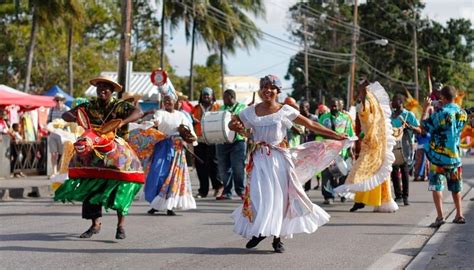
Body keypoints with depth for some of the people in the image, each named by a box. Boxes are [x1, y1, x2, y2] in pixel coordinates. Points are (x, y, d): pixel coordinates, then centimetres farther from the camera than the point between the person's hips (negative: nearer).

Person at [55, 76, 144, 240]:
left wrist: (123, 122, -34)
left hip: (116, 149, -3)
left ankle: (121, 224, -7)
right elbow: (65, 115, 6)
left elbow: (138, 112, -17)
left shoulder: (119, 106, -1)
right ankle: (95, 224, 9)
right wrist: (76, 119, -17)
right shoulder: (89, 106, 7)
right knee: (91, 187, -2)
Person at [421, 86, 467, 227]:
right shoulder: (462, 113, 2)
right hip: (455, 156, 5)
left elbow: (424, 127, -11)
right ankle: (459, 215, 22)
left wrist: (425, 109, 1)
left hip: (438, 156, -5)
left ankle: (440, 216, -13)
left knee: (436, 186, -2)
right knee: (456, 187, 17)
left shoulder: (441, 113, -16)